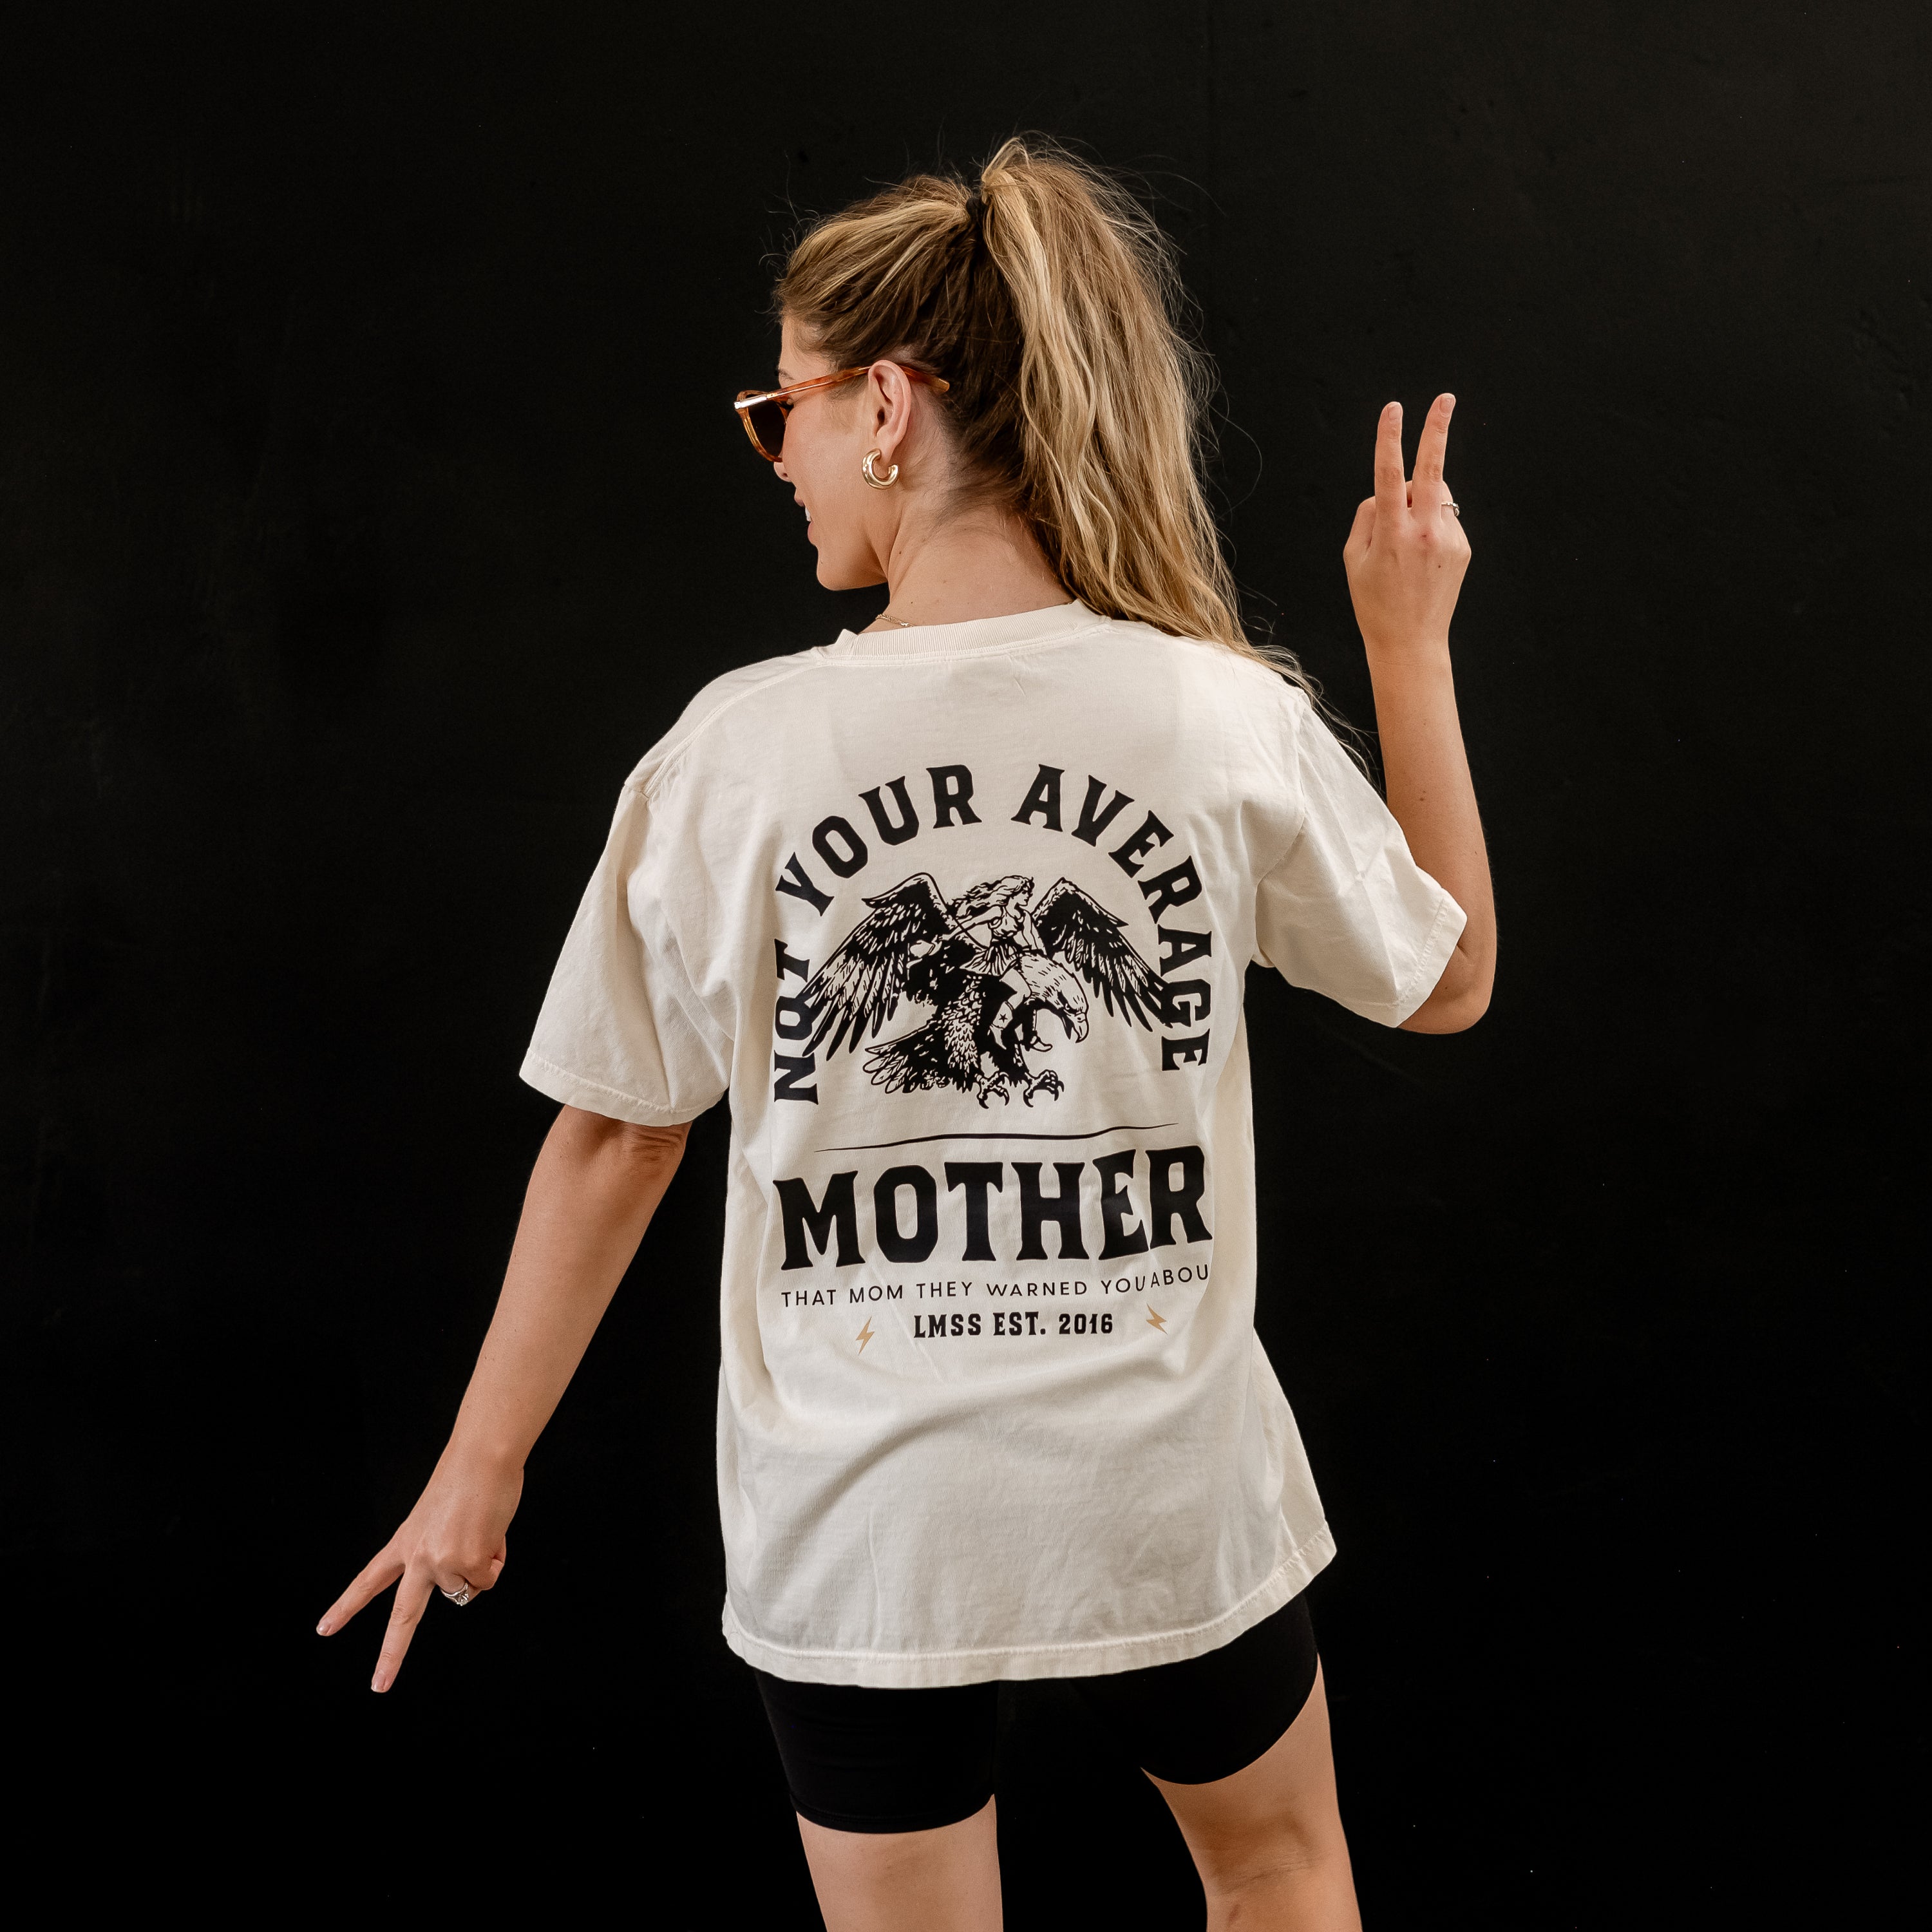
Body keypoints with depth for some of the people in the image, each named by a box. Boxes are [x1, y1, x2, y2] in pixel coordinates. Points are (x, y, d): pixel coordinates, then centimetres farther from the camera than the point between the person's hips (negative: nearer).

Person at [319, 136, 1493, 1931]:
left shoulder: (731, 749, -12)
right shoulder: (1233, 720, -11)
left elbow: (613, 1137, -5)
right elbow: (1451, 978, 5)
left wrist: (483, 1458, 9)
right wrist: (1412, 642, 12)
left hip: (858, 1517, 0)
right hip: (1167, 1485, 1)